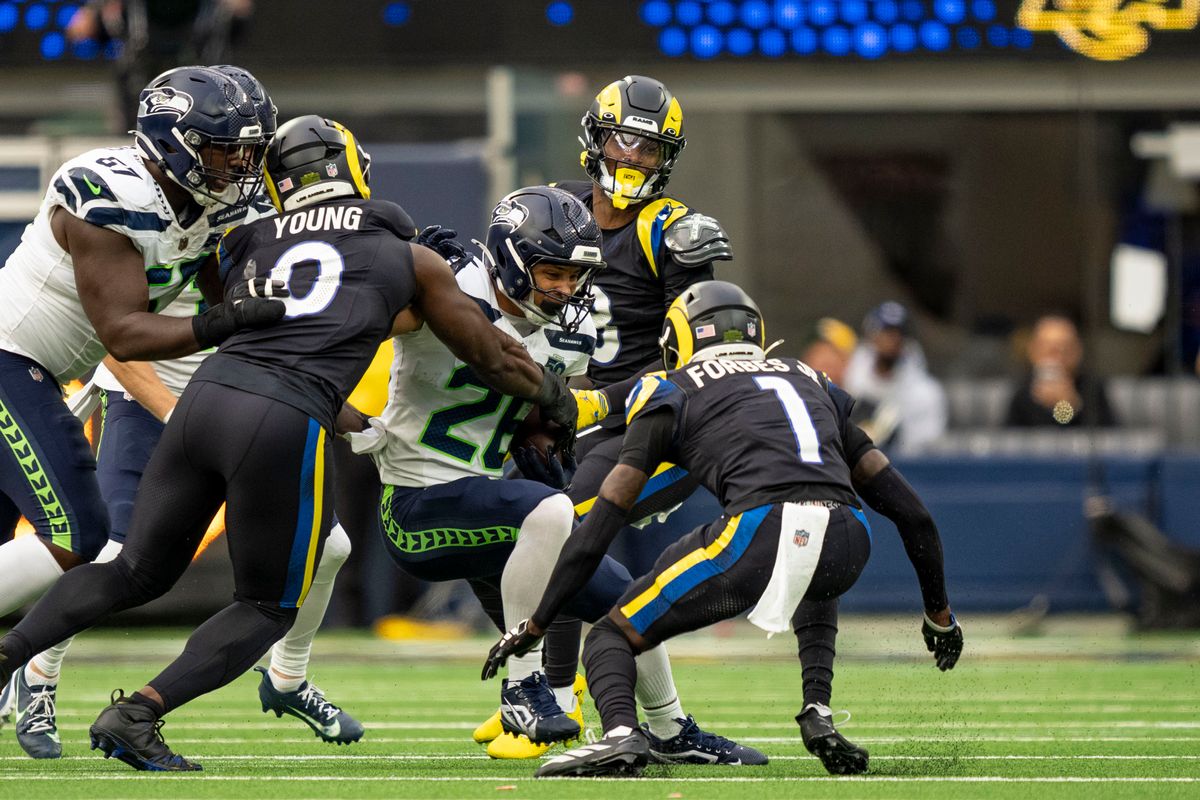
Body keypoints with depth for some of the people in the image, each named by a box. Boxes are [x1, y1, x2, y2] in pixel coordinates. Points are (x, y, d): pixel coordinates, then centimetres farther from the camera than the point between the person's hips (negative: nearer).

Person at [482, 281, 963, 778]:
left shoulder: (672, 391, 20)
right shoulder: (809, 381, 33)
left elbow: (606, 518, 15)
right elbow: (899, 500, 32)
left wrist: (535, 625, 19)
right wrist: (938, 614, 41)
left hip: (762, 532, -4)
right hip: (846, 545, 4)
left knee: (612, 637, 11)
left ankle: (621, 733, -21)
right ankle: (818, 720, 19)